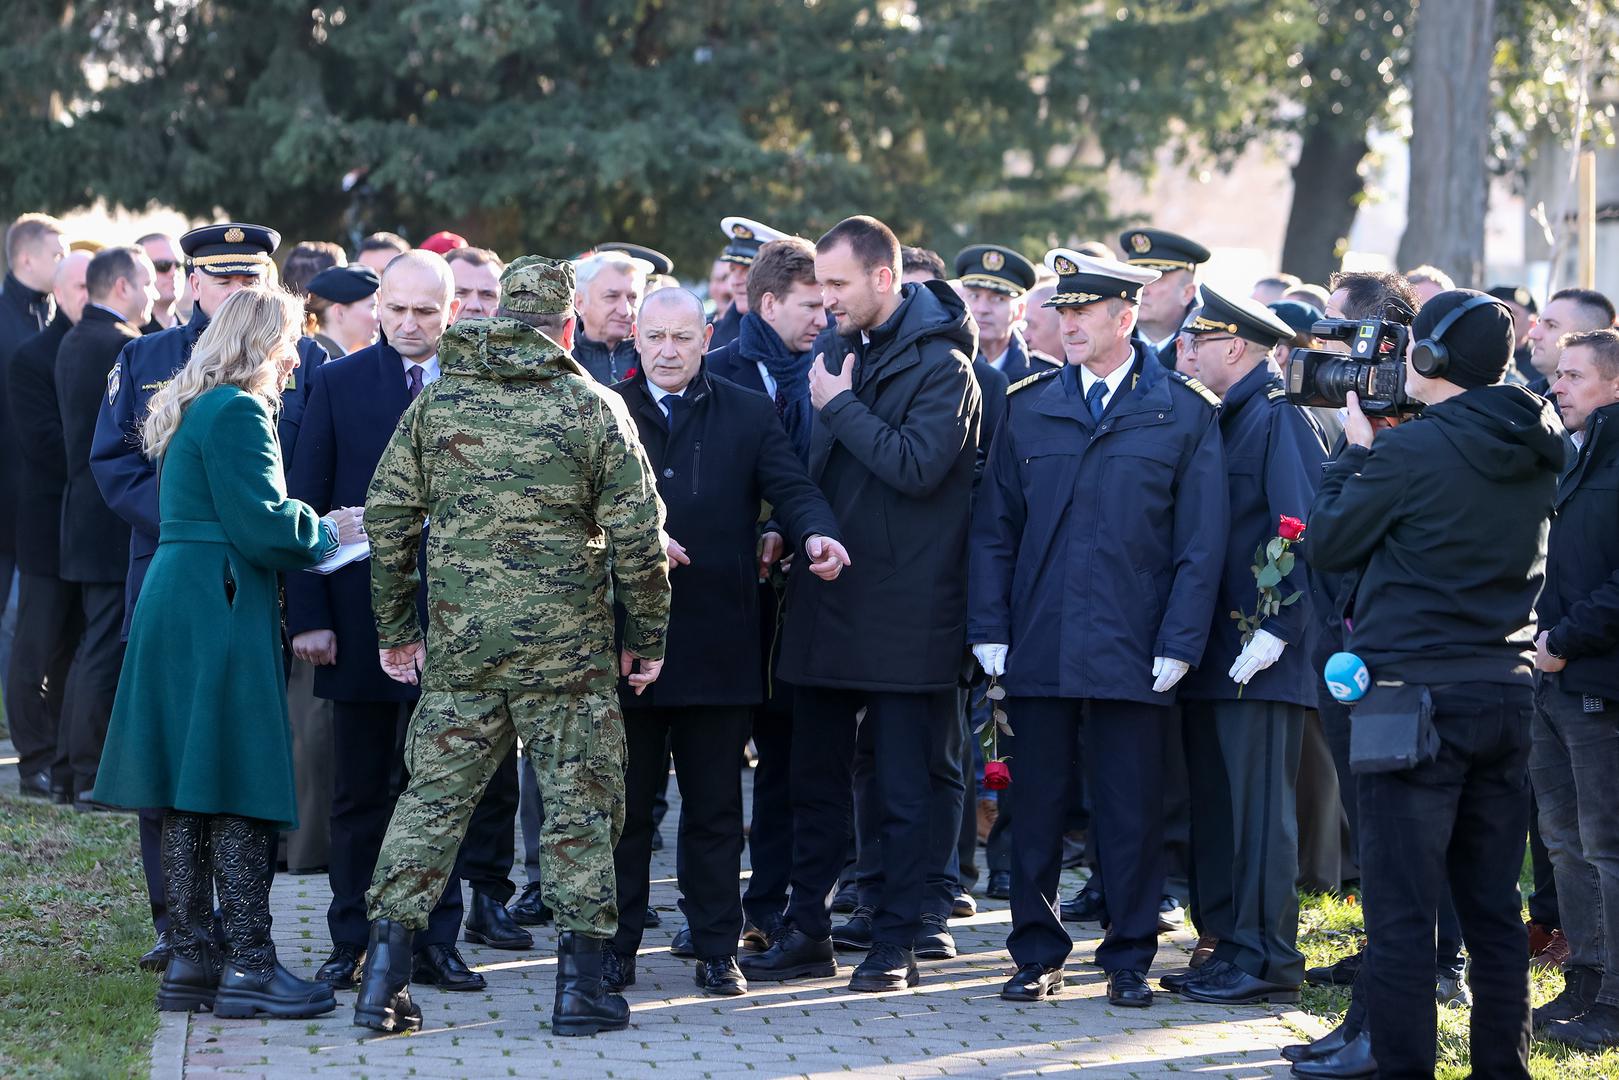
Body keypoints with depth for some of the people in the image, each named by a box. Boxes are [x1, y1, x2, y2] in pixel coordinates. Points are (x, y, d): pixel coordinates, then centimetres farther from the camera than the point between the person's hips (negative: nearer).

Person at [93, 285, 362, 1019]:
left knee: (189, 795, 9)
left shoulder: (194, 409, 18)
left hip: (174, 611, 10)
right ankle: (248, 966, -6)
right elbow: (260, 524, -19)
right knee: (239, 792, -7)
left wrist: (306, 529, 16)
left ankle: (191, 959, 12)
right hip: (220, 613, -10)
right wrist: (326, 533, -2)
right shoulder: (238, 412, -13)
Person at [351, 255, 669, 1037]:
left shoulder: (436, 402, 4)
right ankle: (579, 985, 7)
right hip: (567, 649, -3)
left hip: (457, 647, 3)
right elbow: (638, 537, -7)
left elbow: (387, 516, 5)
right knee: (580, 803, 6)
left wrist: (394, 627, 14)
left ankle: (383, 977, 4)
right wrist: (647, 637, 4)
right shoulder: (594, 409, -5)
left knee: (433, 798, 8)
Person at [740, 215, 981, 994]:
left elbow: (917, 465, -24)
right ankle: (808, 931, 20)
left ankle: (896, 944, 6)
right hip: (826, 600, 7)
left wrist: (840, 406, -16)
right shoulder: (836, 348, 12)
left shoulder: (940, 365, -10)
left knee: (904, 790, 0)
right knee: (814, 778, 12)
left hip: (903, 604, -7)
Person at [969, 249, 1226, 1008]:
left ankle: (1129, 958, 13)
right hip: (1038, 649, 2)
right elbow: (994, 526, 10)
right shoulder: (1030, 408, 9)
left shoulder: (1184, 414, 1)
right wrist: (989, 629, 1)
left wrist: (1179, 644, -7)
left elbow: (1201, 540, -1)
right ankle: (1037, 953, 16)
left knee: (1131, 811, 3)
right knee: (1036, 806, 6)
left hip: (1131, 651, -2)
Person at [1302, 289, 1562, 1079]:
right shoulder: (1536, 453, 5)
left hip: (1419, 695, -7)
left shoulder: (1411, 451, -15)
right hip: (1507, 693, 7)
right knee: (1494, 910, 13)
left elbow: (1327, 544, -5)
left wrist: (1357, 448, 7)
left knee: (1401, 910, -2)